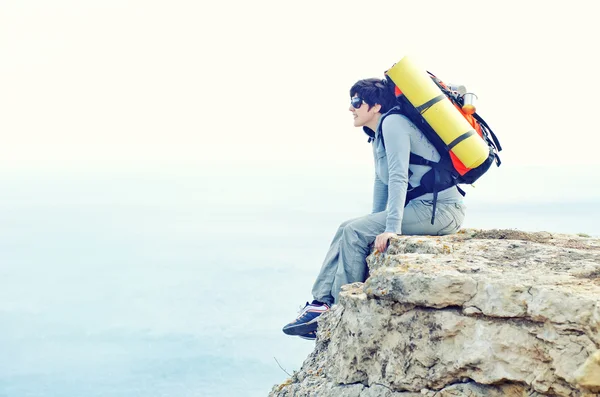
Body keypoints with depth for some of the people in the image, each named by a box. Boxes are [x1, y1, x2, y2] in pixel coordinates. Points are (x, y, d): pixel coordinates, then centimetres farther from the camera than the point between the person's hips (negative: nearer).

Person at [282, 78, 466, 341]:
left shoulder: (392, 123, -15)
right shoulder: (379, 132, 15)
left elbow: (398, 178, -23)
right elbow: (382, 180, 20)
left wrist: (391, 229, -28)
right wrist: (376, 225, 18)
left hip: (440, 208, -10)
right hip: (422, 207, 10)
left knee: (355, 231, -15)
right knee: (348, 229, 4)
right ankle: (321, 302, 1)